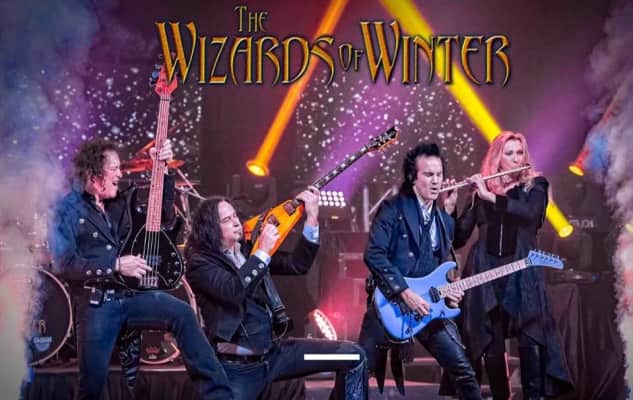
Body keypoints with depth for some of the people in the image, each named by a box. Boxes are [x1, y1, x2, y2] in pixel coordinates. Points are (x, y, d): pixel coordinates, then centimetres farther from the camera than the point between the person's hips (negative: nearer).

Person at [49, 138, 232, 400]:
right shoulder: (68, 209, -3)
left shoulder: (121, 202, 15)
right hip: (95, 305, -4)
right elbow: (63, 264, -14)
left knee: (183, 314, -24)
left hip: (131, 295, 4)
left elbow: (164, 214, 21)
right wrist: (116, 265, -17)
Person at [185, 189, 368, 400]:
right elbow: (233, 290, -26)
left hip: (272, 351, 6)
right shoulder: (200, 263, -8)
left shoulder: (248, 249, 11)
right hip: (237, 366, -6)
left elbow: (296, 265, 6)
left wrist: (312, 219, -3)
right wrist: (263, 251, -25)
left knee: (353, 356, -3)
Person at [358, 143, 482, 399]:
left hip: (429, 306, 5)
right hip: (389, 302, -5)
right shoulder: (393, 208, -7)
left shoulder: (445, 221, 12)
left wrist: (447, 292, -3)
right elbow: (374, 254, -17)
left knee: (463, 370, 0)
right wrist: (404, 293, -21)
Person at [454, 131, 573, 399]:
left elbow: (530, 212, -17)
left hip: (521, 274, -1)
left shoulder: (535, 186, 7)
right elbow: (458, 239, 6)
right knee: (492, 345, 1)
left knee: (531, 341, -10)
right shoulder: (480, 192, 9)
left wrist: (491, 197, -16)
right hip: (486, 273, 1)